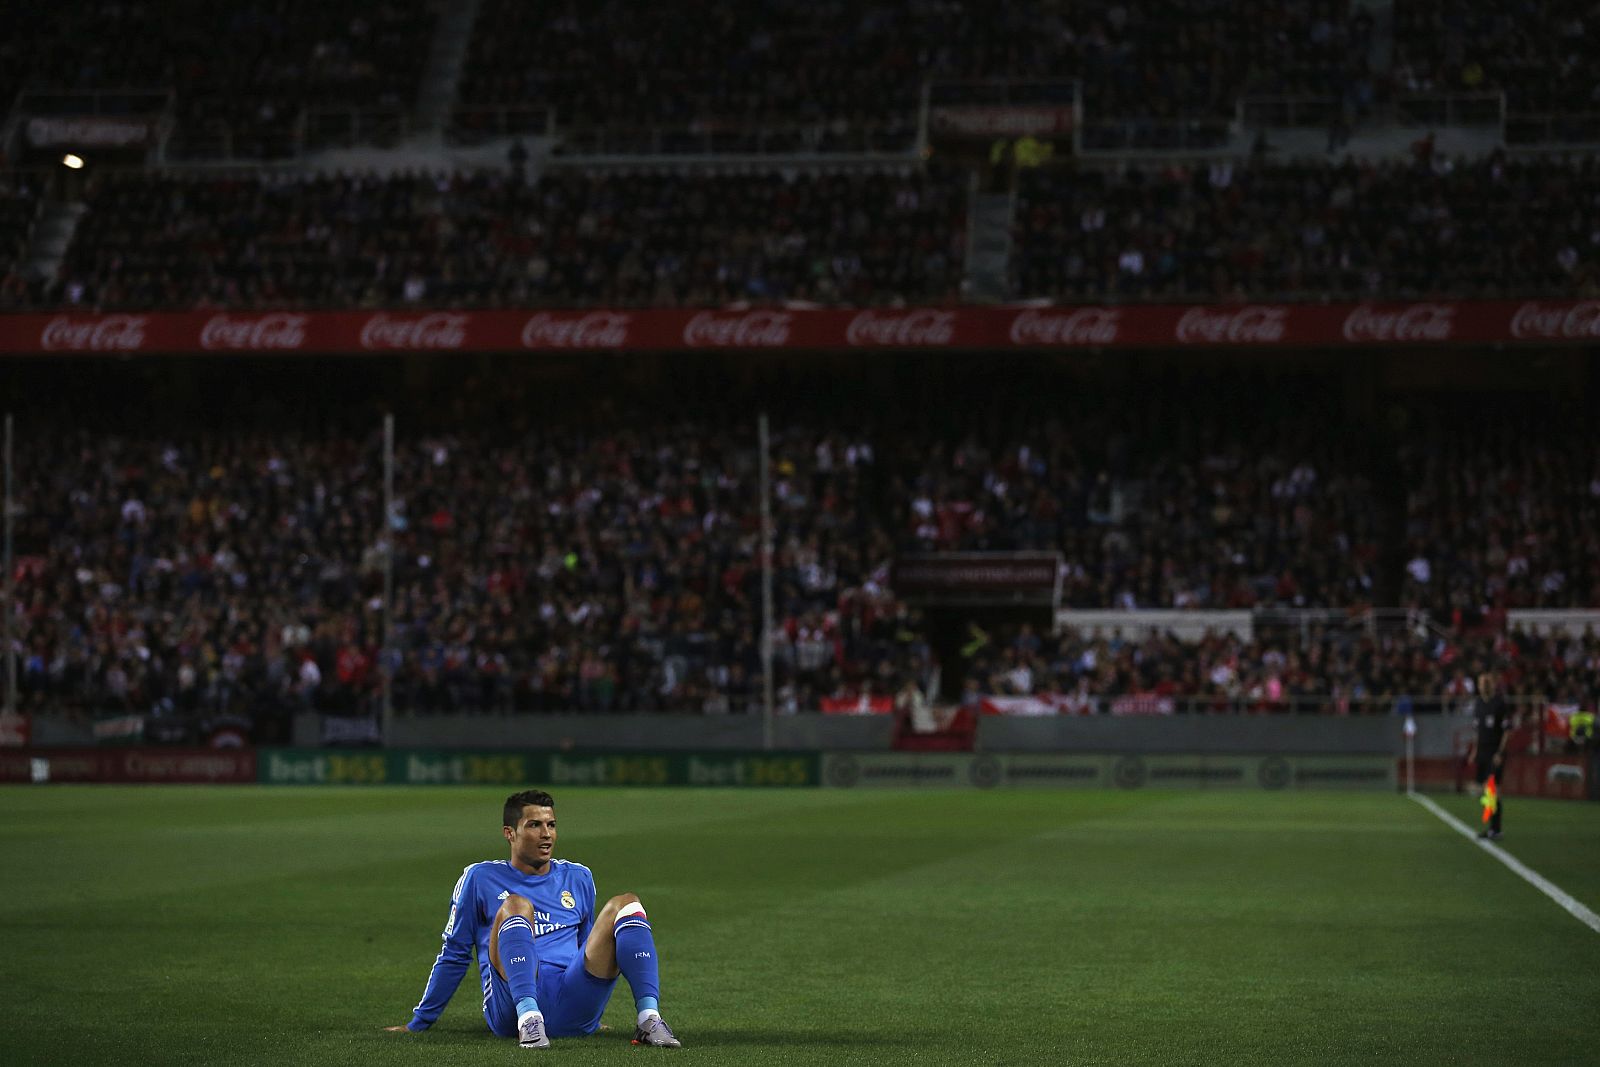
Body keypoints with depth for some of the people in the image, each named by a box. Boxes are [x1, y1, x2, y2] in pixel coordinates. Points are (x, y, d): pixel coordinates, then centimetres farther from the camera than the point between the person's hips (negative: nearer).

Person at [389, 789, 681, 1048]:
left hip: (574, 1012, 3)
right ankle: (528, 1020, -49)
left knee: (625, 904, -12)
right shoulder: (480, 878, 13)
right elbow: (453, 955, 16)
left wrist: (591, 1016, 36)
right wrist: (418, 1024, 17)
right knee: (516, 905, -28)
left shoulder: (578, 878, 23)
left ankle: (649, 1019, -30)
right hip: (509, 1007, -3)